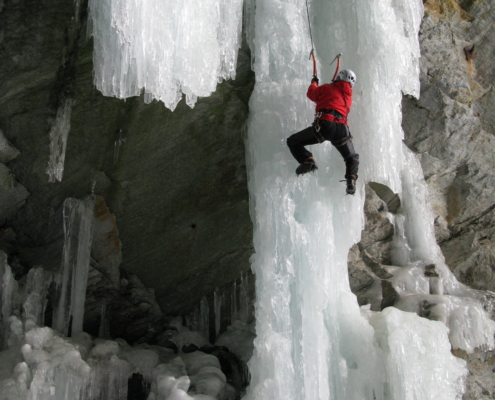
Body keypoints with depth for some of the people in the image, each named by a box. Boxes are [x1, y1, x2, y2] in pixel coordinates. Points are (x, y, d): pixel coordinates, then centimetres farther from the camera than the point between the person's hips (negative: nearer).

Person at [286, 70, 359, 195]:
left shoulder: (328, 88, 14)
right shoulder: (349, 96, 25)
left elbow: (312, 94, 27)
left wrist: (314, 83, 48)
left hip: (324, 125, -4)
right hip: (342, 129, 4)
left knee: (293, 141, 8)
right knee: (352, 158, 25)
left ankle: (307, 160, -15)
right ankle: (351, 180, 1)